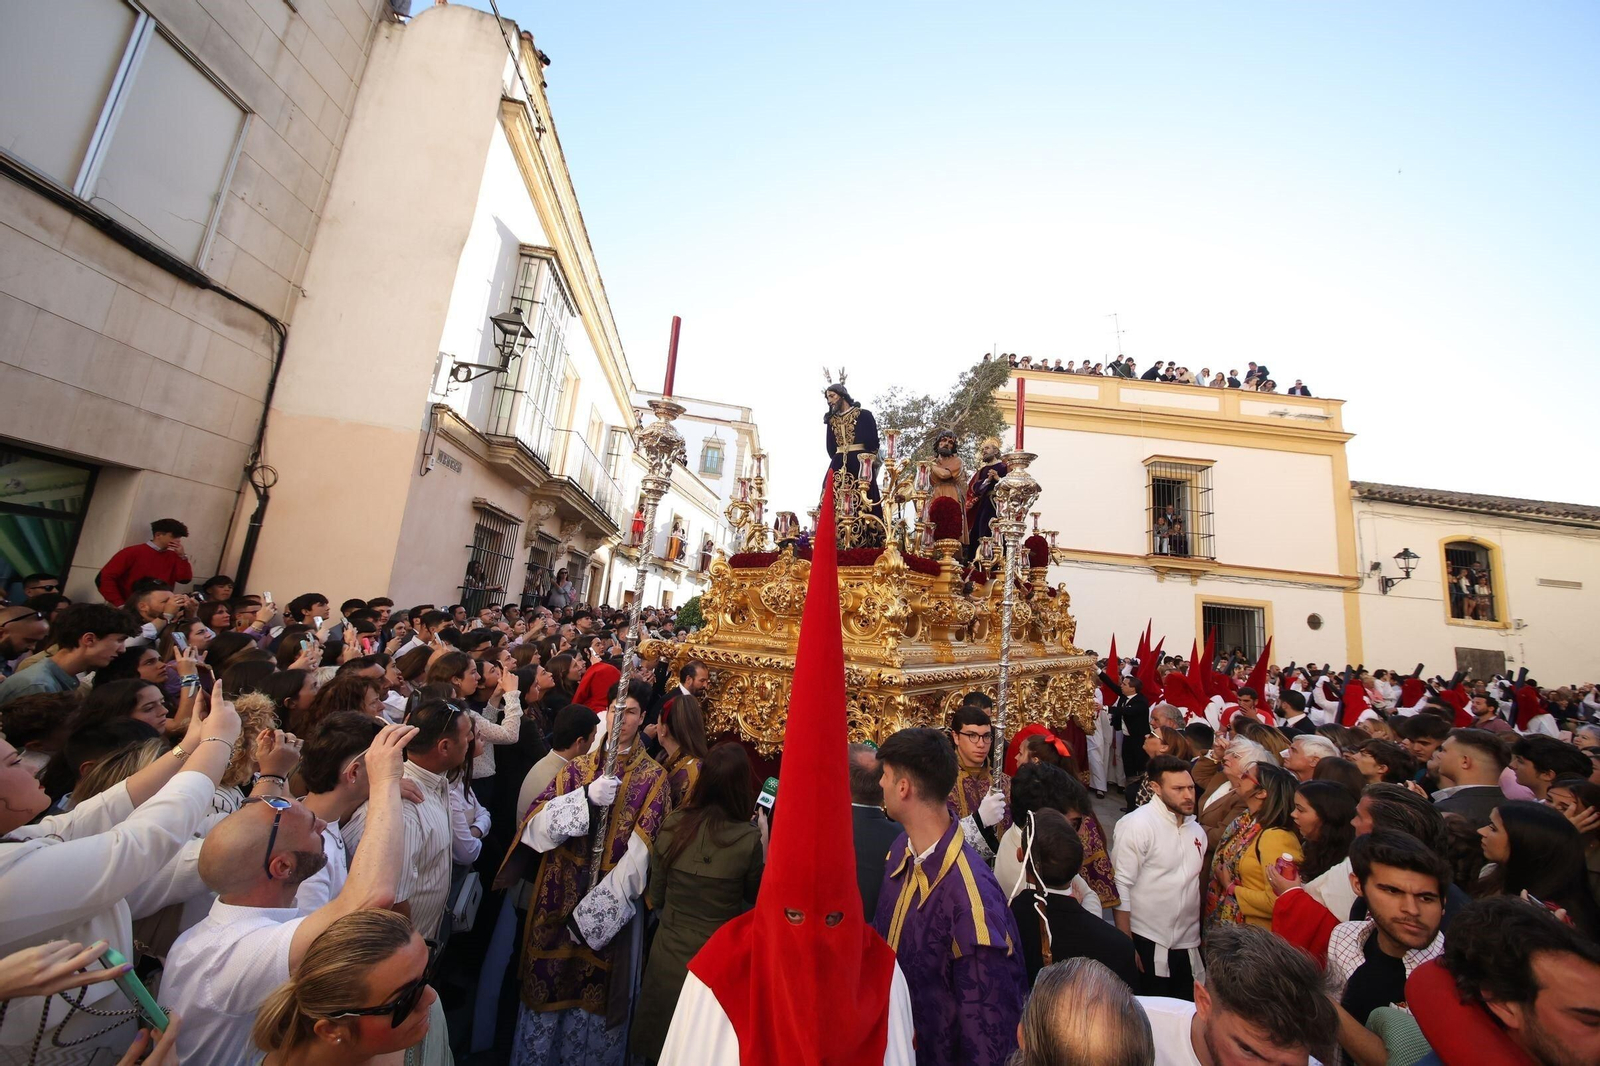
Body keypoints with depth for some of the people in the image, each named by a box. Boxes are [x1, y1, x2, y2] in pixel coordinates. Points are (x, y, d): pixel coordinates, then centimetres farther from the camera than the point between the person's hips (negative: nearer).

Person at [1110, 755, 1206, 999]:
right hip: (1149, 946, -6)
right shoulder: (1136, 825, -15)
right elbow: (1121, 888, -15)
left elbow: (1195, 884, 16)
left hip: (1188, 946, 6)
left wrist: (1203, 936, 12)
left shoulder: (1196, 829, 8)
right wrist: (1126, 947, -16)